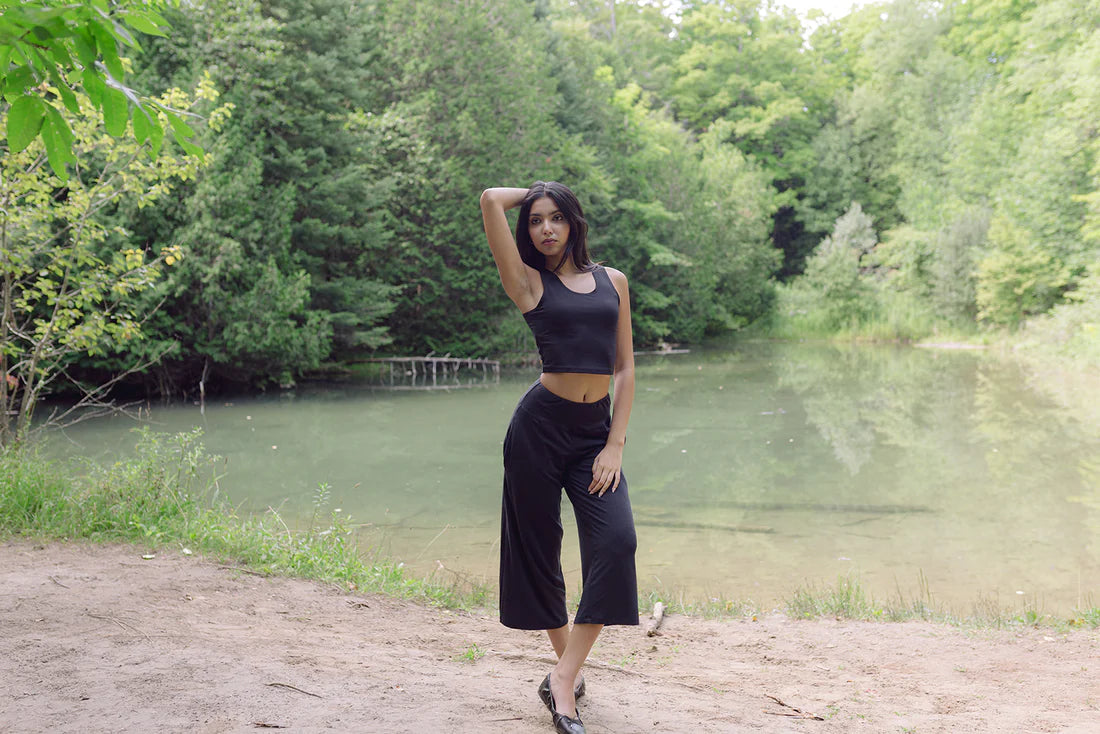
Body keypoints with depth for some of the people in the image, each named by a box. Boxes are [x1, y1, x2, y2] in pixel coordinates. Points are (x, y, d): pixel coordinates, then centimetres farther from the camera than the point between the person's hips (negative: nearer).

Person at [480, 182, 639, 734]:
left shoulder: (613, 281, 11)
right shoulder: (529, 282, 2)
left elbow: (625, 367, 9)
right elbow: (491, 200, -7)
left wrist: (615, 444, 0)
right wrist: (529, 195, 13)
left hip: (597, 430, 2)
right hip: (540, 424, -2)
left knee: (616, 543, -15)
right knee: (538, 548, 4)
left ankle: (564, 676, -9)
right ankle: (569, 665, 22)